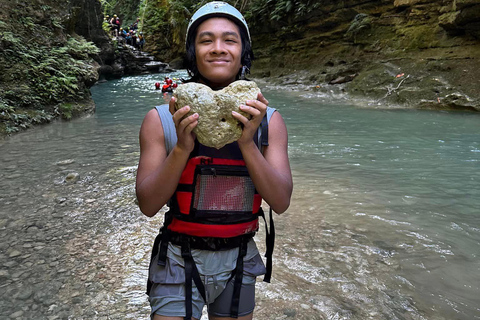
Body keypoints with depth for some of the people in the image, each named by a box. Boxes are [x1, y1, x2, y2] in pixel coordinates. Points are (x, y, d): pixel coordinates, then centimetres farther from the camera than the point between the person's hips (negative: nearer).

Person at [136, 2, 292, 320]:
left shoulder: (268, 120, -6)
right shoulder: (162, 119, -10)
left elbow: (281, 202, -12)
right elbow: (148, 205, -12)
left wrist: (247, 143, -25)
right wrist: (182, 148, -27)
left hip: (238, 264, 3)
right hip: (180, 262, -2)